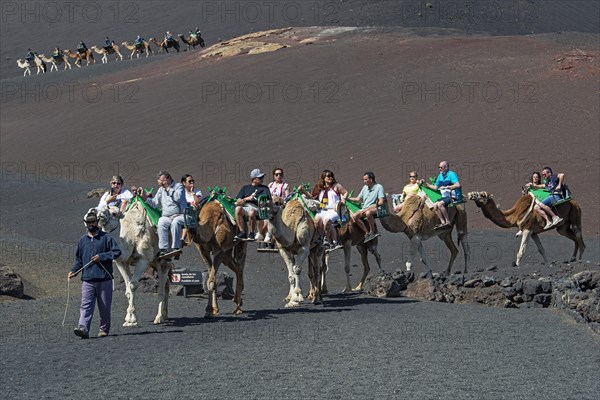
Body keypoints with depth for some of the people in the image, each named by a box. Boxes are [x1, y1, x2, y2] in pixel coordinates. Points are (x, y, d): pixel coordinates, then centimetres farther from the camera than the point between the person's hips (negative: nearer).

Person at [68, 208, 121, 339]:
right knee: (85, 305, -11)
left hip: (104, 279, -2)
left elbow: (117, 252, -5)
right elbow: (79, 259, 21)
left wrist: (101, 257, -14)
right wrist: (73, 271, 5)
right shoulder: (82, 240, 13)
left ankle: (104, 329, 19)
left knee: (104, 307, 6)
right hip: (87, 279, 2)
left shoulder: (106, 237, 1)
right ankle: (83, 328, -21)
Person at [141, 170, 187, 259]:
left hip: (180, 215, -4)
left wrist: (169, 189, -6)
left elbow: (178, 198, -14)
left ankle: (175, 248, -38)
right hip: (166, 217, 4)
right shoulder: (161, 190, 21)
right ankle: (163, 249, -35)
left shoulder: (178, 186, 5)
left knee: (175, 222, -37)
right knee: (161, 222, -29)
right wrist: (145, 197, 3)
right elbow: (155, 203, 15)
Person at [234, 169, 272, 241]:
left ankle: (252, 233, -20)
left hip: (256, 207, -2)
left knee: (251, 212, -39)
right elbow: (238, 202, 14)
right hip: (244, 206, 2)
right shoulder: (245, 188, 24)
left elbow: (269, 201, 6)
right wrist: (247, 198, -3)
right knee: (238, 209, -34)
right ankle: (242, 232, -30)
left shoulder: (264, 188, 20)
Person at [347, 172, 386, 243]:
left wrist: (367, 208, -18)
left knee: (368, 213, -42)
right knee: (354, 216, -23)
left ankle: (372, 232, -24)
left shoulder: (379, 187, -2)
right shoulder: (365, 187, 20)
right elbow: (358, 199, 27)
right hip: (364, 209, 7)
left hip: (375, 209, -7)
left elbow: (381, 202, -12)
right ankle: (367, 233, -20)